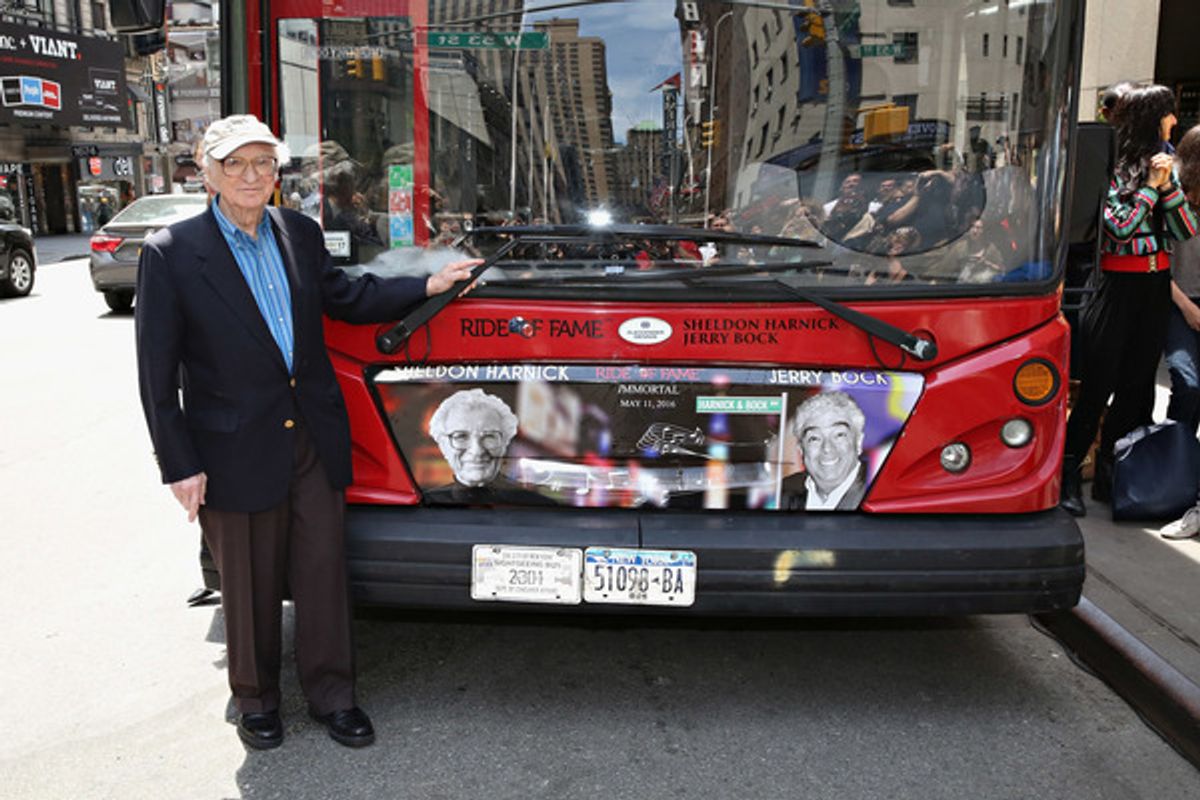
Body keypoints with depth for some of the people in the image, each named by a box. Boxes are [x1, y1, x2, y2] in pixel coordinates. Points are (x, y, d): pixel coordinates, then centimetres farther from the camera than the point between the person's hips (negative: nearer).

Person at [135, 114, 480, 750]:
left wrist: (427, 286, 11)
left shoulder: (300, 234, 4)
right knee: (250, 584, 12)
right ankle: (255, 699, 34)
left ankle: (331, 695, 29)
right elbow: (157, 374, -8)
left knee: (323, 571, 12)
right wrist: (180, 465, -10)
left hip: (313, 440, 4)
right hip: (236, 452, -4)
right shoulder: (171, 254, -9)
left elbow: (342, 297, 19)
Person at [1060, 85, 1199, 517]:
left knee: (1137, 385, 8)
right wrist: (1151, 185, -10)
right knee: (1097, 384, -5)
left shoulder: (1161, 162, 11)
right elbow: (1120, 227, -16)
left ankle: (1111, 476, 17)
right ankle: (1069, 472, 4)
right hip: (1117, 285, -6)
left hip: (1155, 287, 7)